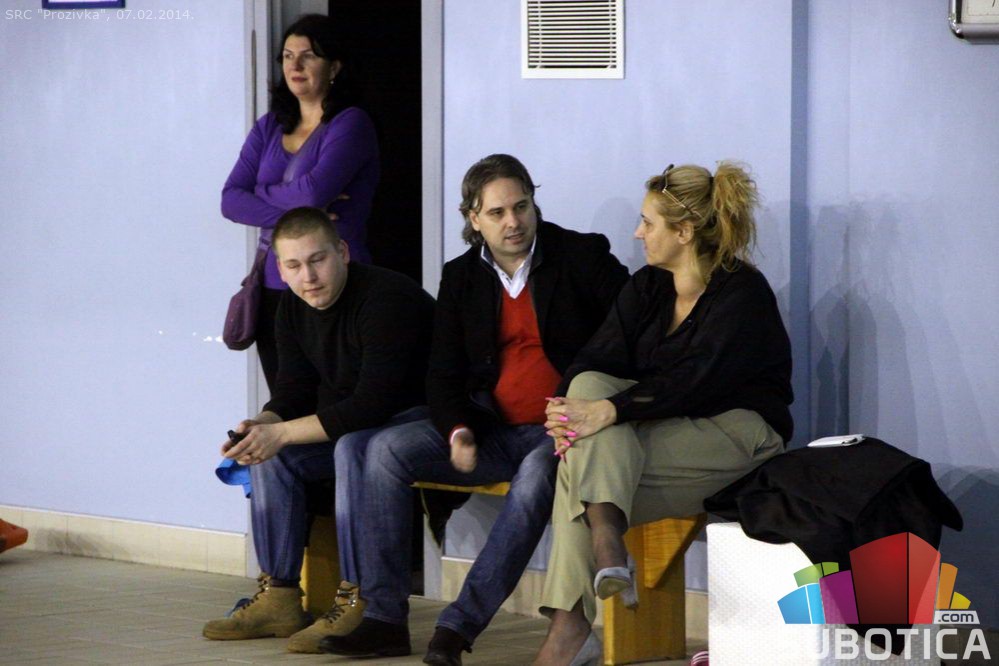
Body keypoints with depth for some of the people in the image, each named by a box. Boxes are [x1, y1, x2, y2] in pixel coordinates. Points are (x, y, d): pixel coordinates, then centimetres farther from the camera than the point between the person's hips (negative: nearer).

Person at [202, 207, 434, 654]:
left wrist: (282, 433, -31)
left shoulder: (386, 298, -26)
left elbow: (374, 403, -32)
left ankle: (357, 604, -33)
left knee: (355, 446, -35)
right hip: (354, 423, 9)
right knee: (271, 452, -6)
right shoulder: (294, 308, 2)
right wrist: (260, 428, -19)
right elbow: (294, 393, 5)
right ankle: (278, 597, -6)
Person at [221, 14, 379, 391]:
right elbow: (230, 200, 4)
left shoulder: (350, 124, -5)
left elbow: (314, 191, -20)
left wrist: (261, 193, -1)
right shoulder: (270, 127, 13)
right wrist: (290, 213, -12)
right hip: (273, 286, 6)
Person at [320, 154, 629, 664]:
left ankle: (462, 622, -38)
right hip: (493, 431, 5)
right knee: (386, 450, -14)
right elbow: (443, 374, 9)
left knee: (536, 474, -38)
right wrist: (457, 432, -12)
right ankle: (384, 618, -16)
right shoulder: (461, 277, 11)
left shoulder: (583, 256, 0)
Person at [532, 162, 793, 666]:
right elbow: (597, 359, 1)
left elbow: (695, 381, -25)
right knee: (589, 385, -24)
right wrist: (569, 415, -21)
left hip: (736, 436, -7)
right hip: (663, 431, 7)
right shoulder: (646, 289, 13)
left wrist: (609, 411, -36)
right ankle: (606, 545, -39)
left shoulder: (743, 294, -10)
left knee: (586, 467, -27)